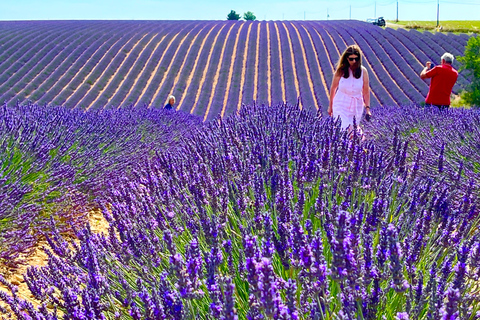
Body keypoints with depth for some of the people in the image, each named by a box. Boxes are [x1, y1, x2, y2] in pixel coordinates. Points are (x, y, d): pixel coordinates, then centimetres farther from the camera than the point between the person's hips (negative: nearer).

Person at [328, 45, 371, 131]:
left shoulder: (363, 71, -3)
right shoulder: (341, 70, -7)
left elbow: (366, 91, 1)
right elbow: (333, 88, 3)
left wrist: (367, 108, -5)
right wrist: (330, 106, 8)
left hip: (356, 106, 2)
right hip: (341, 104, -2)